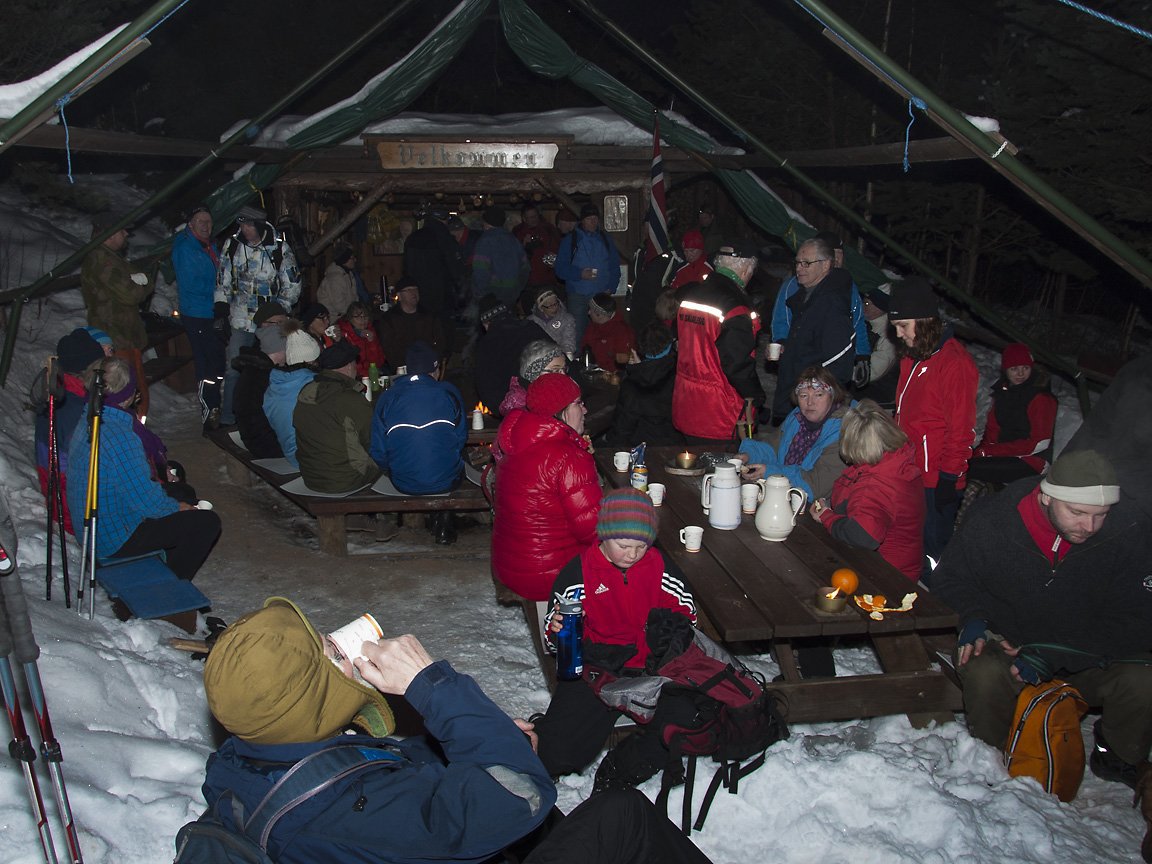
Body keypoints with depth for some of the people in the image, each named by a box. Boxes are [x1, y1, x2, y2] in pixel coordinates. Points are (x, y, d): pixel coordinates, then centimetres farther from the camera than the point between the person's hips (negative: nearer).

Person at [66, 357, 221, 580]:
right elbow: (148, 502, -25)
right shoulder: (120, 438, -31)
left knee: (184, 494, 24)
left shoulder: (89, 421, 1)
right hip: (115, 540, -10)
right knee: (207, 522, -7)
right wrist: (178, 507, -8)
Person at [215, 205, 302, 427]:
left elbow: (292, 286, 0)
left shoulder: (280, 249, -6)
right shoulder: (232, 245, 1)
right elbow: (223, 279, 10)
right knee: (234, 370, -1)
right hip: (241, 319, 2)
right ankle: (227, 418, 9)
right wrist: (222, 304, 4)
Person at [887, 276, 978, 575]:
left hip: (934, 482, -8)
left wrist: (948, 480, -14)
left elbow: (960, 431, -17)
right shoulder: (911, 356, 12)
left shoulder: (955, 363, -18)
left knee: (929, 554, 1)